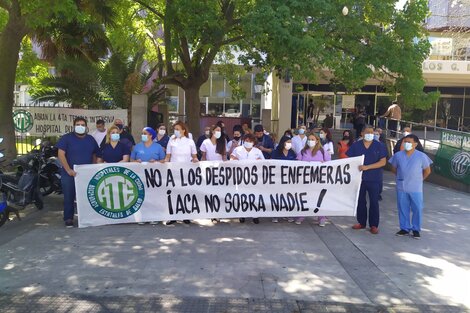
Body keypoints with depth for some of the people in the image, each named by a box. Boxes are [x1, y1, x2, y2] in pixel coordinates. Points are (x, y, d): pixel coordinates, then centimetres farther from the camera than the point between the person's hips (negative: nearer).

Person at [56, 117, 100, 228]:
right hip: (70, 174, -3)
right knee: (69, 197, -1)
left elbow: (95, 155, 17)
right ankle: (68, 219, 8)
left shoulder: (91, 139, 11)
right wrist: (68, 170, -16)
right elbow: (61, 154, -8)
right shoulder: (66, 138, -1)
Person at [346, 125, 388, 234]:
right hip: (359, 177, 2)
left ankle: (374, 225, 12)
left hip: (374, 179, -2)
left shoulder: (379, 146, -3)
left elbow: (383, 162, -10)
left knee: (374, 202, 3)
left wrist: (367, 167, -19)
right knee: (360, 201, 11)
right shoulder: (356, 145, 3)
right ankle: (361, 222, 24)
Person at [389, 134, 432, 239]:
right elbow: (394, 169, 12)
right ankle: (404, 228, 23)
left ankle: (416, 229, 20)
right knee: (403, 209, 10)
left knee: (417, 209, 5)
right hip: (401, 188, 2)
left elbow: (427, 171, 4)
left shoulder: (422, 156, -8)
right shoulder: (398, 155, -4)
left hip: (416, 189, -2)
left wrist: (419, 180, 7)